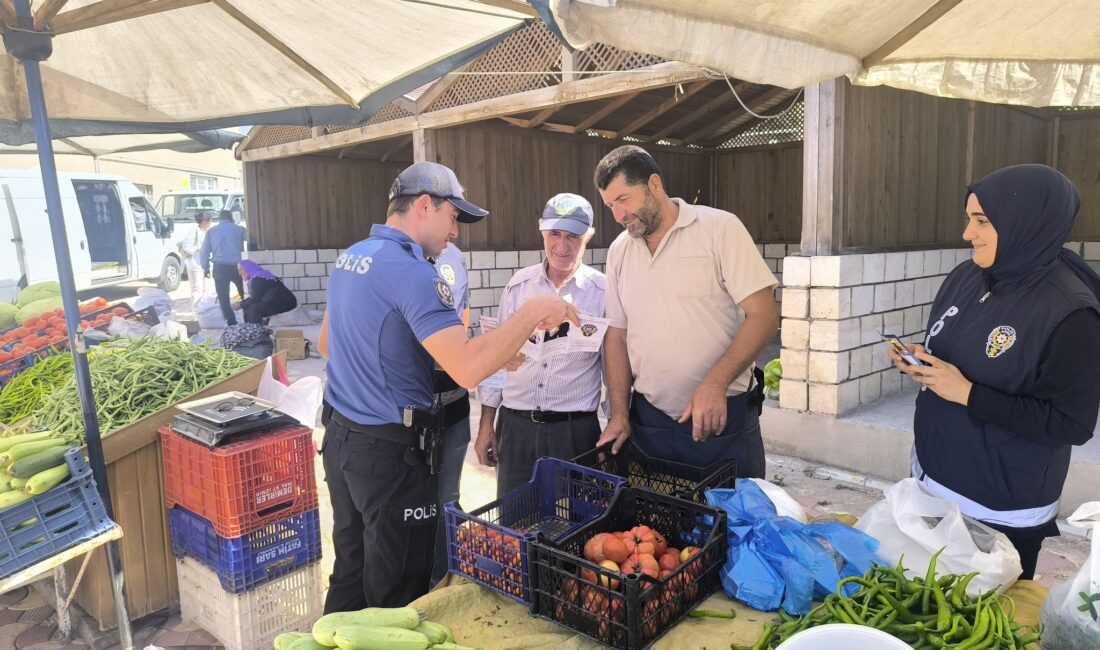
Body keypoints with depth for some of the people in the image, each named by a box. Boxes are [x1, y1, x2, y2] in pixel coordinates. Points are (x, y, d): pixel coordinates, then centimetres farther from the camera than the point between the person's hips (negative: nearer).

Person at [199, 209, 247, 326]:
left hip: (220, 268, 1)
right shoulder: (240, 230, 4)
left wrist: (206, 267, 16)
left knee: (223, 298, 6)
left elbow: (204, 251, 9)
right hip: (237, 267, 0)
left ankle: (232, 324, 0)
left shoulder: (211, 231, 9)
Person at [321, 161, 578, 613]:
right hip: (390, 452, -9)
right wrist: (534, 312, -21)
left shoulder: (348, 258, 8)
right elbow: (467, 369, -30)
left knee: (349, 574, 22)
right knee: (397, 596, 7)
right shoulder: (410, 270, -20)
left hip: (339, 436, 9)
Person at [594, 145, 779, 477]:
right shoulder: (618, 251, 8)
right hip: (648, 420, 4)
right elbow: (617, 335, 10)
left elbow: (763, 316, -12)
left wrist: (715, 382, -23)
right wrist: (619, 413, 2)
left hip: (724, 418, -4)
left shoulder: (719, 228, -7)